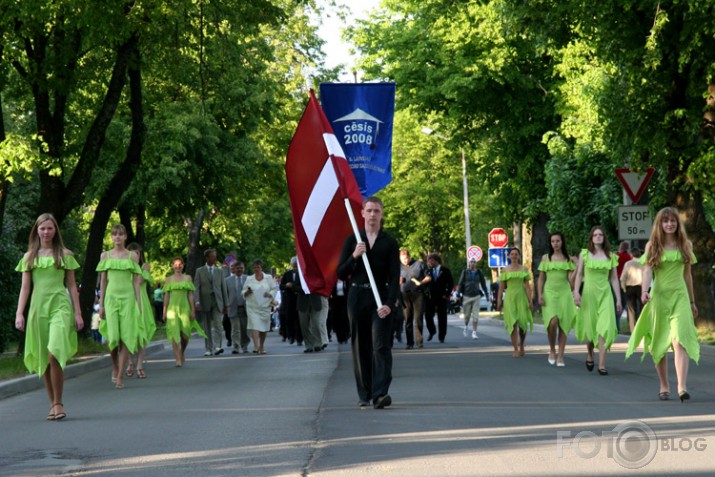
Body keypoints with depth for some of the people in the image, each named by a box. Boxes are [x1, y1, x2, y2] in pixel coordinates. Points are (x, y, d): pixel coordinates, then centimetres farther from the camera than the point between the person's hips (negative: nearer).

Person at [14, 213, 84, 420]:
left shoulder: (64, 255, 8)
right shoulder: (29, 257, 12)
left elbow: (72, 286, 10)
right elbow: (25, 287, 10)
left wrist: (78, 313, 5)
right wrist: (19, 313, 0)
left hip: (60, 306, -3)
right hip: (38, 308, 3)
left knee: (55, 355, -18)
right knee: (43, 359, 4)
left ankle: (58, 403, -8)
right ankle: (53, 404, 13)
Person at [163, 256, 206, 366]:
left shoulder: (187, 278, 11)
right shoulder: (169, 279, 10)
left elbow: (190, 295, 8)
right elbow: (166, 296, 9)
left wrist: (193, 310, 2)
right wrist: (164, 312, 4)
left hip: (184, 308, 0)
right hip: (172, 308, 0)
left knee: (185, 335, -4)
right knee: (174, 334, -10)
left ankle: (182, 352, 26)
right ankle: (178, 359, -11)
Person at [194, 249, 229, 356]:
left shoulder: (220, 271, 12)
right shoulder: (199, 271, 6)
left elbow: (223, 288, 12)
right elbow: (196, 287, -1)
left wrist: (226, 304, 9)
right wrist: (197, 302, -14)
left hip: (217, 302, 1)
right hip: (205, 302, 0)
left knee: (218, 324, -15)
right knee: (206, 327, 3)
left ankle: (217, 347, -20)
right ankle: (209, 349, 8)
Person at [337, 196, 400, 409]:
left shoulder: (389, 242, 4)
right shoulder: (352, 240, 8)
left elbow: (394, 277, -1)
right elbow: (341, 273, 7)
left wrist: (390, 303, -15)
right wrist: (354, 256, -10)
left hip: (381, 297, -2)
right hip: (357, 296, 2)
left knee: (381, 345, -12)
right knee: (360, 347, 5)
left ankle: (380, 394, -19)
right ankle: (365, 395, 11)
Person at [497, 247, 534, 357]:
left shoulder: (523, 269, 7)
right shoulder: (505, 270, 7)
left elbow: (527, 286, 4)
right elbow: (501, 287, 6)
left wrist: (530, 301, -3)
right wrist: (499, 301, -2)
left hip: (521, 297, 1)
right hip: (510, 298, 0)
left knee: (523, 323, -4)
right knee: (513, 323, -9)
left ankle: (521, 345, 22)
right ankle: (516, 349, -7)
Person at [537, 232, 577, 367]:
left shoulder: (568, 259, 8)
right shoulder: (546, 258, 8)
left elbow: (571, 279, 4)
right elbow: (541, 279, 9)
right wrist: (540, 295, -1)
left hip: (564, 293, 1)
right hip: (550, 292, -1)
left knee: (563, 325, -3)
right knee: (553, 322, -19)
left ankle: (560, 356, 3)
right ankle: (552, 350, 2)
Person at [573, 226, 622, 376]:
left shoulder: (610, 256, 7)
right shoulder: (584, 254, 4)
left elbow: (614, 278, 10)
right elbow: (579, 274, 2)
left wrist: (618, 299, 9)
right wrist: (576, 292, -10)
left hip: (605, 293, 0)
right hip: (589, 292, 0)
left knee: (605, 327, -12)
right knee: (590, 326, 6)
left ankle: (602, 364, -14)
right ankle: (590, 355, 35)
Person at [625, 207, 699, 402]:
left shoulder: (686, 245, 11)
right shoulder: (652, 245, 5)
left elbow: (687, 274, 18)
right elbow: (647, 269, -8)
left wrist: (692, 302, 22)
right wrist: (644, 291, -26)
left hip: (680, 296, 0)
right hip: (659, 296, 0)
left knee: (680, 339, -16)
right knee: (659, 343, 5)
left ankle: (682, 387, -26)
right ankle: (664, 386, 18)